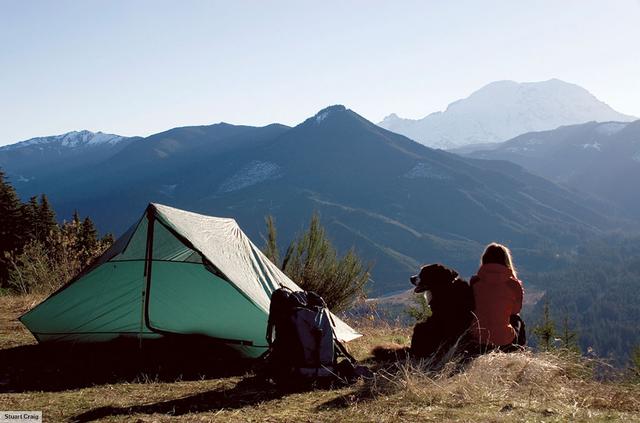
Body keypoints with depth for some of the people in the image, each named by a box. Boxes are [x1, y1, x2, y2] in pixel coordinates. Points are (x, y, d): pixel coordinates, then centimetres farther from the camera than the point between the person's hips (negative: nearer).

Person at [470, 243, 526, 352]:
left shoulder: (475, 282, -7)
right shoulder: (514, 285, -10)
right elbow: (515, 310, 7)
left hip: (477, 340, 2)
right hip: (504, 342, -2)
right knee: (516, 319, 31)